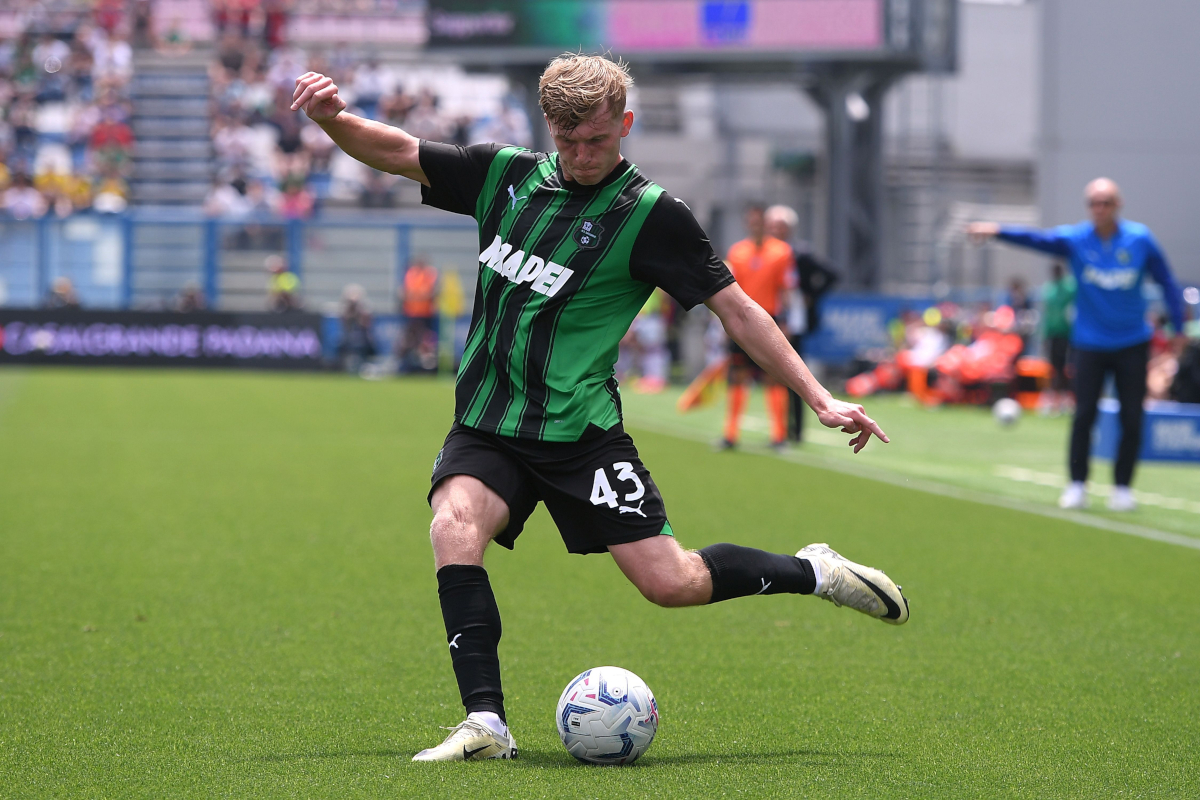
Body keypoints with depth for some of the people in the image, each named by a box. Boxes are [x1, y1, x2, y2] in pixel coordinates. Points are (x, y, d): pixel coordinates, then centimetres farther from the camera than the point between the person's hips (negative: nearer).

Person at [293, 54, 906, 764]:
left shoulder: (651, 214, -5)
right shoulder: (504, 175, 6)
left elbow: (738, 310, -3)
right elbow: (395, 152, 8)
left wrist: (821, 399, -7)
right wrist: (332, 116, -13)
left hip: (580, 431, -3)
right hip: (487, 428, 3)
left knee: (671, 582, -10)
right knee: (454, 526, -27)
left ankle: (814, 573, 17)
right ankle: (486, 725, -27)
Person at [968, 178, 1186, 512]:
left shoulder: (1140, 239, -4)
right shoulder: (1075, 239, -6)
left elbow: (1166, 281, 5)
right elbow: (1037, 238, -22)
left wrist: (1178, 328, 4)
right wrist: (997, 232, -40)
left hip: (1132, 343, 1)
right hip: (1090, 343, -1)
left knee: (1131, 419, 0)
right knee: (1084, 415, -7)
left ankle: (1122, 487, 13)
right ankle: (1076, 485, 5)